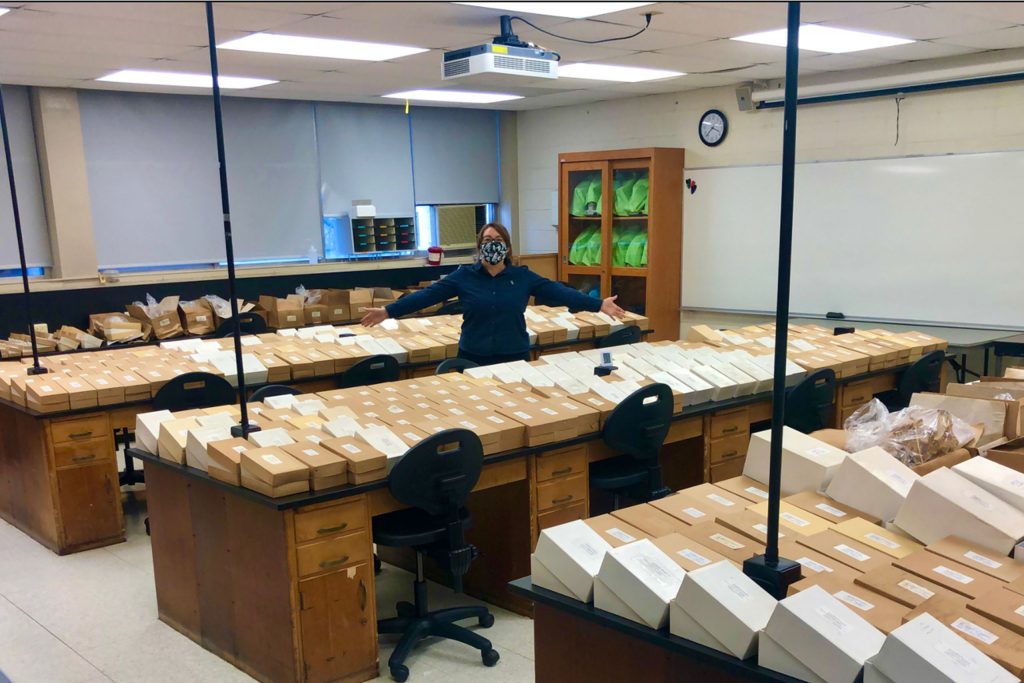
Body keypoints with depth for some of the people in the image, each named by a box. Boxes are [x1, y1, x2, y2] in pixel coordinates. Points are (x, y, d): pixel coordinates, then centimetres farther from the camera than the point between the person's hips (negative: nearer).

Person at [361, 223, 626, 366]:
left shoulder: (523, 276, 0)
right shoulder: (463, 277, -2)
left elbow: (557, 292, -4)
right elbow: (428, 295, -6)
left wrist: (598, 305, -10)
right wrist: (389, 311, -12)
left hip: (514, 358, 0)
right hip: (473, 358, 0)